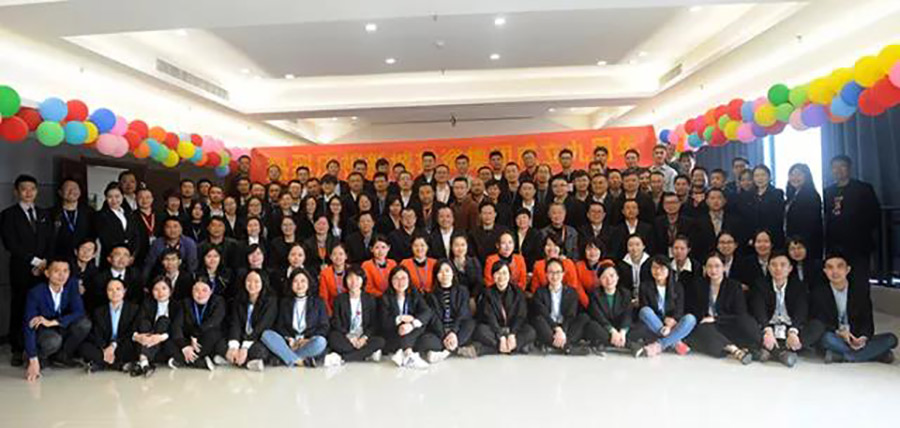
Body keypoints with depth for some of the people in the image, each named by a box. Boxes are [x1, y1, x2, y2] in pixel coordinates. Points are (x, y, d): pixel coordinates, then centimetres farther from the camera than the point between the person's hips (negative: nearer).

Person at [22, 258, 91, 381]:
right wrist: (33, 361, -31)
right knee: (54, 340, -36)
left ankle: (62, 355, -1)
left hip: (63, 328, 4)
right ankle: (39, 358, -1)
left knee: (85, 323, -25)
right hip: (42, 331, -4)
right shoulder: (35, 293, -23)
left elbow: (79, 312, -18)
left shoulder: (72, 284, -14)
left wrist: (52, 322, -33)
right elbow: (29, 326, -26)